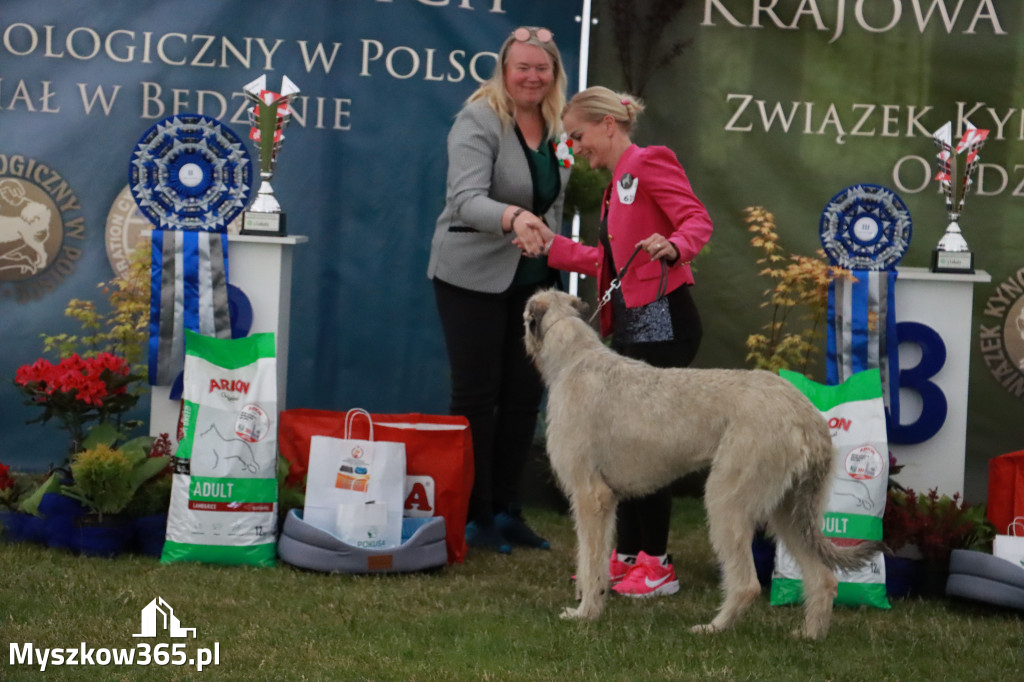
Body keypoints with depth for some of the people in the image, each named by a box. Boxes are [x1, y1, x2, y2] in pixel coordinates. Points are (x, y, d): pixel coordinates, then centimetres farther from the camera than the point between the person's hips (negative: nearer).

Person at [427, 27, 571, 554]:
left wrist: (548, 241, 15)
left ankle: (506, 510, 17)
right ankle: (474, 515, 5)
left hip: (532, 277, 6)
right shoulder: (479, 121, -15)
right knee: (476, 395, -2)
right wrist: (513, 218, -46)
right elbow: (467, 200, -28)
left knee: (524, 395, 7)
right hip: (474, 276, -6)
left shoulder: (556, 125, 6)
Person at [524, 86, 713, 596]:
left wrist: (674, 246, -35)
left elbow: (698, 218, -16)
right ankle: (627, 555, 18)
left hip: (661, 321, -10)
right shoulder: (618, 181, 22)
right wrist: (553, 247, 23)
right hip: (630, 325, 10)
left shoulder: (649, 163, -6)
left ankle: (656, 566, -2)